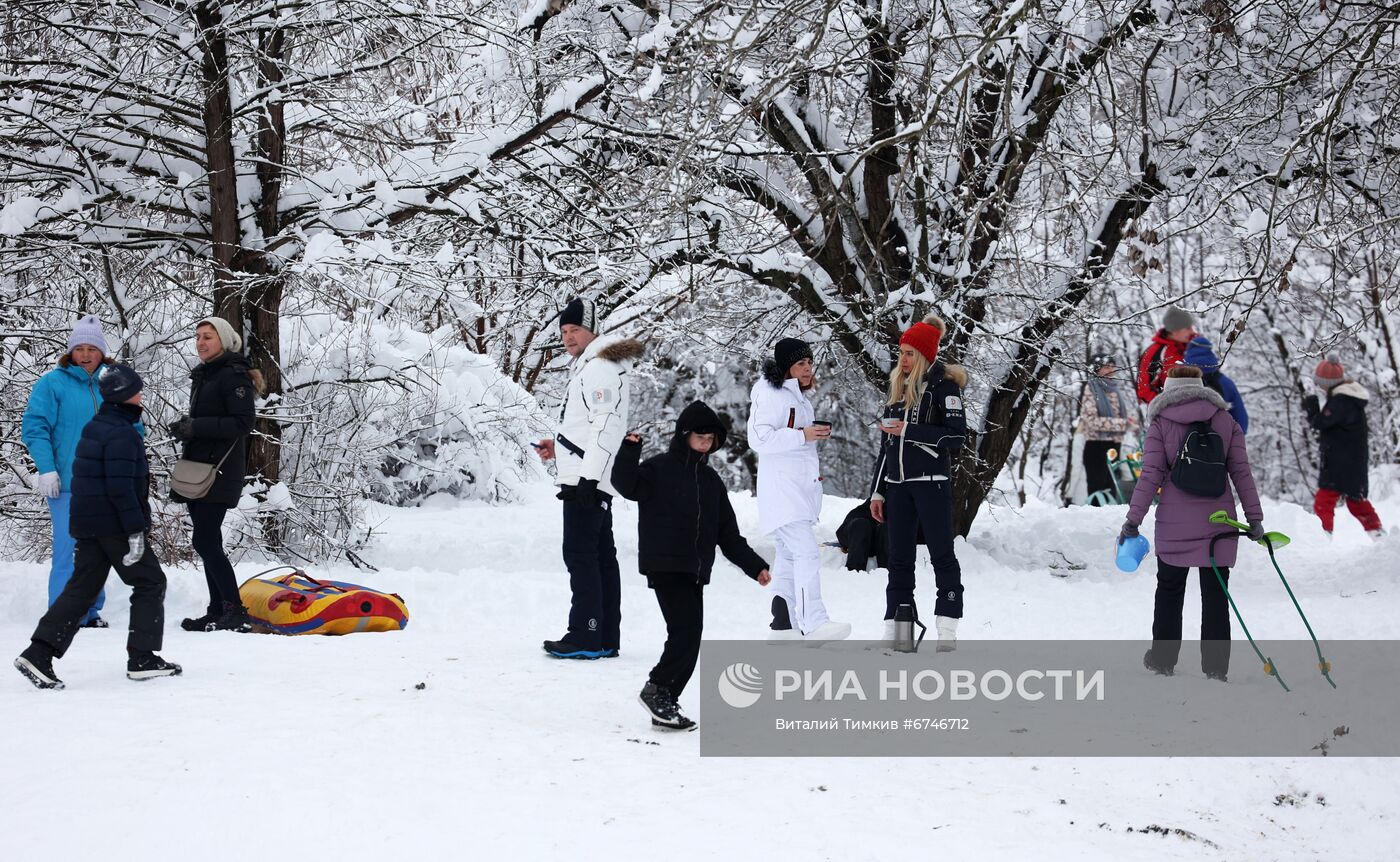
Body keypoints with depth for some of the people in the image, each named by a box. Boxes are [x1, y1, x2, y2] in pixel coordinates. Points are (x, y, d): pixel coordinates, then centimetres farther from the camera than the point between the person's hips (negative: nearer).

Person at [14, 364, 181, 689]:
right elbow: (121, 486, -22)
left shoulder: (94, 428, 16)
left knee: (81, 589, 9)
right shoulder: (121, 433, -15)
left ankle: (39, 653, -1)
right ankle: (142, 658, 4)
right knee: (150, 583, 4)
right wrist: (135, 530, -21)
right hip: (115, 525, -9)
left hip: (87, 524, 9)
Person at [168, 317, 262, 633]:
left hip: (220, 472, -9)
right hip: (198, 468, 9)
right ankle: (218, 612, 13)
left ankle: (236, 613, -11)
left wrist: (196, 426, -20)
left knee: (205, 541, -14)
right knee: (208, 542, 9)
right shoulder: (202, 376, 19)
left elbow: (243, 423, -17)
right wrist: (185, 427, 8)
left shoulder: (234, 375, -9)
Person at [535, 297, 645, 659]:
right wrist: (559, 446, 19)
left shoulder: (599, 366, -13)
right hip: (592, 480, 11)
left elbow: (607, 425, -21)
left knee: (580, 554, -9)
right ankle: (606, 639, 14)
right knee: (601, 555, 10)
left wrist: (588, 475, -24)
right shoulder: (590, 364, 20)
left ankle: (586, 637, -8)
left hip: (587, 479, -11)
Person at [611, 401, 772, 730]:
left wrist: (754, 566, 14)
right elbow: (627, 486, -17)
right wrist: (629, 452, -30)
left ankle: (664, 706, 11)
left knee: (689, 640, 4)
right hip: (664, 565, -6)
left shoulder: (711, 480, 18)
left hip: (696, 572, 7)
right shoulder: (659, 468, 1)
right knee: (686, 631, -17)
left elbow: (728, 533, 20)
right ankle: (656, 689, -4)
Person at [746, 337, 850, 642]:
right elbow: (759, 438, -22)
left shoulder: (798, 398, 20)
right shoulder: (771, 396, -12)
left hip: (800, 488, 11)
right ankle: (814, 623, -26)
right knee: (807, 552, -20)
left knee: (789, 556, 11)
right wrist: (803, 436, -24)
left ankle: (783, 625, 15)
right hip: (781, 490, -11)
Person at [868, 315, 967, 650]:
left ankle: (947, 631, -2)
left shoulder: (943, 384, -5)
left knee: (942, 554, -3)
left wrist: (909, 430, -16)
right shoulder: (898, 385, 15)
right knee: (899, 559, 5)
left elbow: (956, 435, -14)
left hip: (932, 482, -6)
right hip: (898, 484, 7)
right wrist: (877, 490, 16)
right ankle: (895, 631, 7)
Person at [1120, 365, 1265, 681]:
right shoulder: (1225, 420, 5)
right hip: (1218, 521, 1)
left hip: (1175, 523, -1)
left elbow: (1151, 475, -7)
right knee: (1215, 593, 7)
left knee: (1169, 589, 14)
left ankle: (1163, 658, 19)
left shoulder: (1160, 422, -1)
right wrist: (1254, 517, 4)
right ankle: (1215, 664, 6)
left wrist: (1133, 519, -5)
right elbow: (1241, 472, 2)